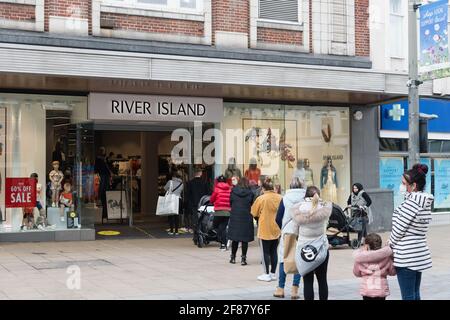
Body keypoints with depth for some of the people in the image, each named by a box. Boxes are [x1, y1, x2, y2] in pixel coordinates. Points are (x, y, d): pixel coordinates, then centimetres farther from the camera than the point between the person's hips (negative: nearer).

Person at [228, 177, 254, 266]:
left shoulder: (233, 191, -1)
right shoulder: (250, 193, -5)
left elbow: (230, 203, 7)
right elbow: (252, 205, 1)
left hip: (234, 217, 2)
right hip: (246, 218, -2)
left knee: (235, 238, 13)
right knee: (245, 239, 3)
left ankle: (233, 257, 21)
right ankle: (243, 258, 1)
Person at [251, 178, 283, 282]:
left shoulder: (261, 198, -14)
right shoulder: (280, 198, -4)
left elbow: (254, 213, -4)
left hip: (265, 229, -4)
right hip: (276, 229, 4)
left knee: (266, 252, 5)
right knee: (274, 251, 12)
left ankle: (267, 274, 9)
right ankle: (273, 273, 17)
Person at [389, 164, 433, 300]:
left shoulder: (411, 202, -17)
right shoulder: (425, 202, 10)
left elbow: (399, 229, -15)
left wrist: (390, 245, 2)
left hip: (406, 256, -9)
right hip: (419, 253, 9)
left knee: (408, 297, -2)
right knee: (415, 294, 15)